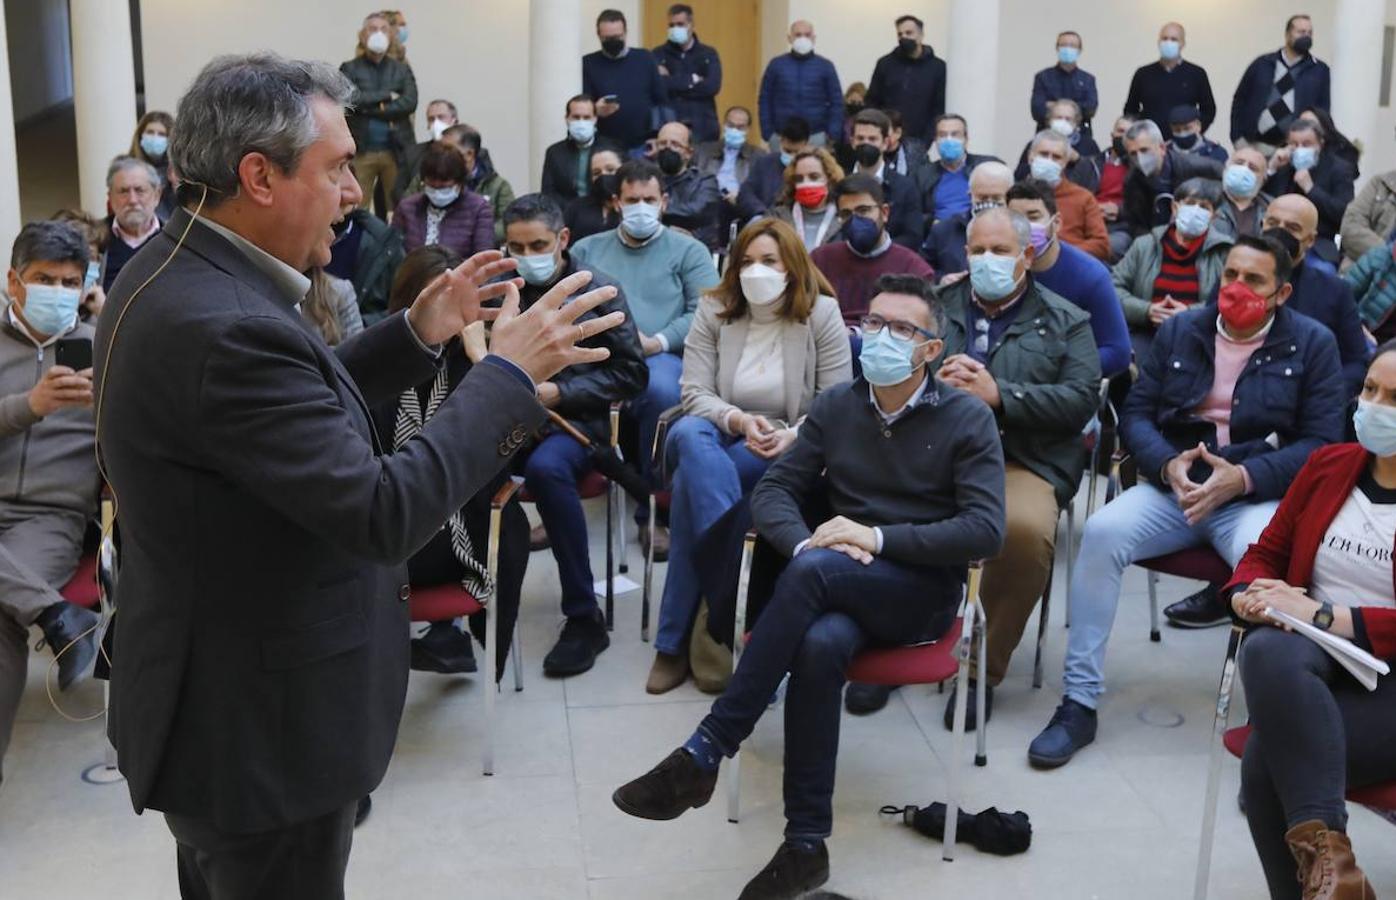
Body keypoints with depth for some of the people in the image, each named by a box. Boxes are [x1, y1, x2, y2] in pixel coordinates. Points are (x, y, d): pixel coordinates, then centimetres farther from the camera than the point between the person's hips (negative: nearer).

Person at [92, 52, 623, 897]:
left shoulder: (175, 274, 2)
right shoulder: (221, 327, -30)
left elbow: (296, 407, 13)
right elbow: (383, 514, -31)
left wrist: (416, 336, 5)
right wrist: (511, 373, -22)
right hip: (262, 732, -10)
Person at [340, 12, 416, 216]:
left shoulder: (402, 69, 12)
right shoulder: (350, 69, 7)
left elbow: (410, 103, -3)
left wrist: (370, 109, -8)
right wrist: (386, 96, -8)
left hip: (397, 150, 2)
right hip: (361, 150, -1)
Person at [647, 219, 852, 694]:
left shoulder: (821, 314, 1)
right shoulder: (713, 310, 7)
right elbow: (694, 394, -1)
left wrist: (792, 436, -21)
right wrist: (738, 420, -21)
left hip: (789, 454, -2)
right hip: (718, 439, 2)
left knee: (692, 478, -34)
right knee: (689, 435, -38)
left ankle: (676, 640, -29)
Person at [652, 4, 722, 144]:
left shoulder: (709, 54, 8)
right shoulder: (659, 54, 6)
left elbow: (713, 86, -8)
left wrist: (672, 83, -7)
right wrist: (691, 80, -10)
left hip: (702, 128, 1)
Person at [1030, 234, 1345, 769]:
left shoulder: (1312, 344, 5)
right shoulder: (1179, 331, 12)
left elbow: (1321, 441, 0)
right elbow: (1135, 414, 10)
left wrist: (1243, 477, -15)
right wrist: (1167, 465, -12)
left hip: (1256, 495, -2)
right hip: (1174, 486, 3)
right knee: (1102, 533, -27)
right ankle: (1079, 702, -19)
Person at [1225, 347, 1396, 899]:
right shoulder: (1329, 465, 13)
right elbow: (1266, 553, 17)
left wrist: (1323, 617, -19)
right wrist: (1251, 594, -6)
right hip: (1311, 666, 5)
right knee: (1268, 648, -36)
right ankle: (1323, 846, -39)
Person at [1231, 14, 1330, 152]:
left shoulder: (1320, 70, 8)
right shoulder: (1262, 64, 7)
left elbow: (1323, 109, 8)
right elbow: (1239, 100, 10)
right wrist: (1238, 138, 1)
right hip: (1255, 144, 0)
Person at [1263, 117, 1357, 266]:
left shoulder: (1338, 168, 4)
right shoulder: (1282, 164, 13)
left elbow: (1345, 214, -9)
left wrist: (1310, 188, -16)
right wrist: (1271, 169, -4)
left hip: (1318, 244, -2)